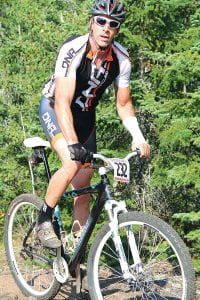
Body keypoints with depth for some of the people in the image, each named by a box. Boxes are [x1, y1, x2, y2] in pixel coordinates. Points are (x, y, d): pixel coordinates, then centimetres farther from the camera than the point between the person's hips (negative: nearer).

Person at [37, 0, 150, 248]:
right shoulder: (73, 50, -31)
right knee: (72, 163, -30)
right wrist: (72, 144, -49)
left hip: (85, 115, 5)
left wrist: (138, 137, -21)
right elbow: (63, 102, -38)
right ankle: (44, 220, -8)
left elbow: (123, 104, -6)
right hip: (54, 109, -4)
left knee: (83, 185, 2)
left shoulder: (121, 59, -16)